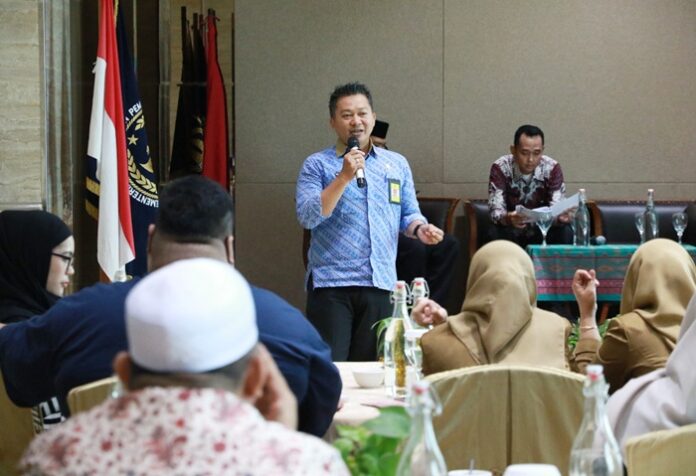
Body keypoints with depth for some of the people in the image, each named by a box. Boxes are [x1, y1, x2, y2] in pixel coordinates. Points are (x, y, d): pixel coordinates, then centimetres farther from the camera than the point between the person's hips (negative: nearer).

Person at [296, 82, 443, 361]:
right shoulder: (317, 165, 2)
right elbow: (307, 217, -10)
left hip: (380, 283, 4)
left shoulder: (397, 164, 14)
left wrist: (420, 229, -5)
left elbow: (408, 214, 18)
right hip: (330, 283, -3)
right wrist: (344, 177, -17)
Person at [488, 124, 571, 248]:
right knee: (495, 233, -33)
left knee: (565, 233, -29)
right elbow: (495, 210, -23)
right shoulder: (500, 168, -17)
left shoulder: (552, 168, -15)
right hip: (511, 231, -1)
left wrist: (561, 217, -45)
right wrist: (508, 219, -48)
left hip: (542, 230, 1)